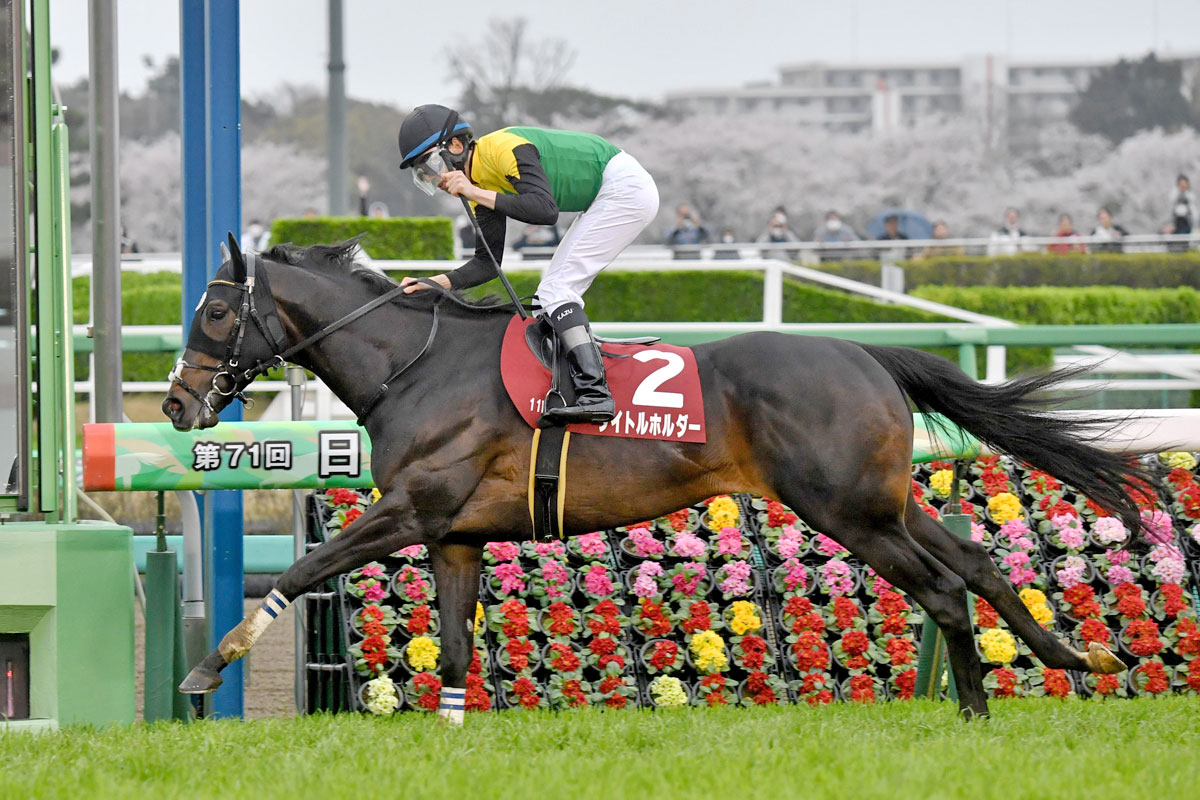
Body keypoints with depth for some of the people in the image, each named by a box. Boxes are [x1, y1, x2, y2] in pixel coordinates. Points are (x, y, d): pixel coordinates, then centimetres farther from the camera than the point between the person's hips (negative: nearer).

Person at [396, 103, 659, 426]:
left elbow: (545, 209, -33)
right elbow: (488, 264, 8)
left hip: (626, 187, -10)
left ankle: (595, 394, -25)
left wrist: (476, 194, -30)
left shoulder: (505, 148, -21)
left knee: (556, 290, -15)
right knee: (554, 290, 10)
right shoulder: (481, 183, 7)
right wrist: (434, 283, -5)